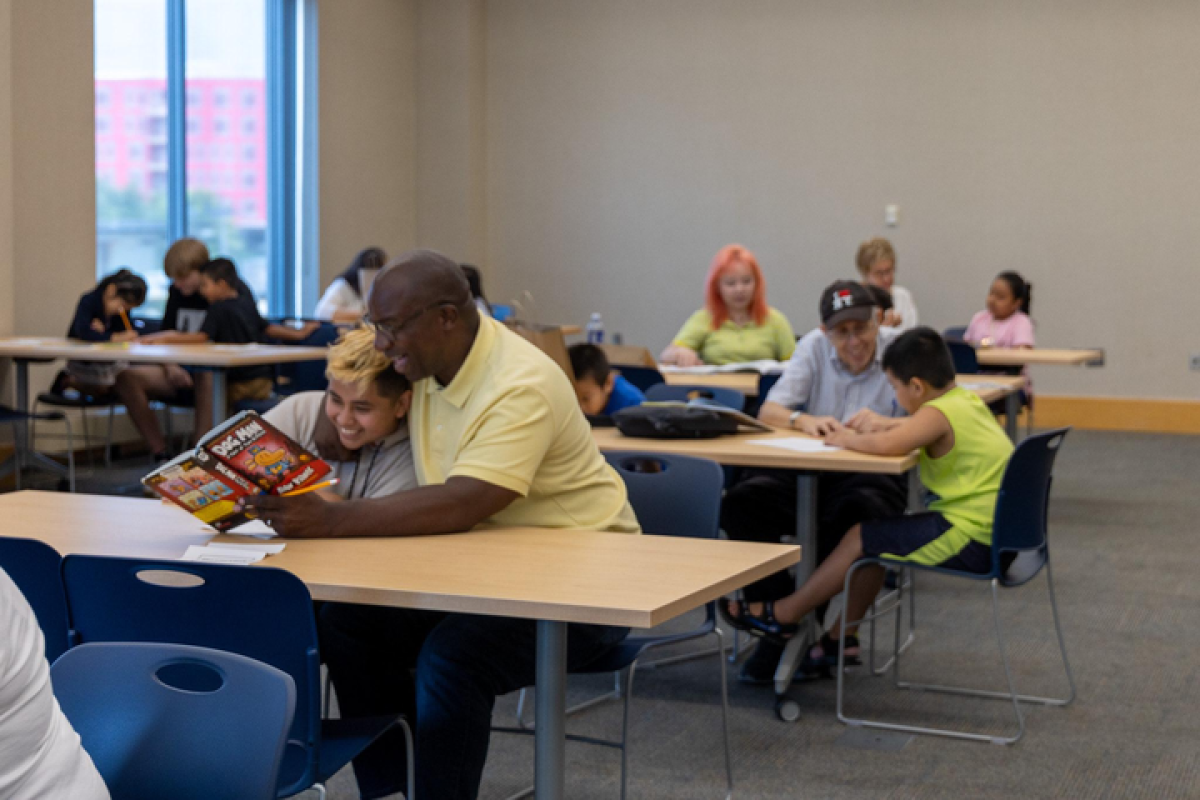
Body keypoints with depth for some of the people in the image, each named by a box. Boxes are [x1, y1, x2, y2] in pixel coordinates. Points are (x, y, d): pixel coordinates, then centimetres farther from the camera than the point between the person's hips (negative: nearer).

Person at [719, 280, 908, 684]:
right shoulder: (814, 346, 5)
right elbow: (768, 412, -2)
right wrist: (804, 421, -25)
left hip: (870, 473, -3)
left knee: (858, 511, -38)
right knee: (743, 502, -26)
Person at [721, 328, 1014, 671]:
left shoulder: (938, 413, -18)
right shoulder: (968, 400, 11)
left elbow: (886, 445, -33)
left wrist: (848, 439, -13)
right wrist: (884, 422, 17)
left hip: (970, 539, -10)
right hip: (989, 528, 10)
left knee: (860, 538, -3)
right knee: (874, 537, 19)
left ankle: (783, 615, 10)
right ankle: (842, 635, 25)